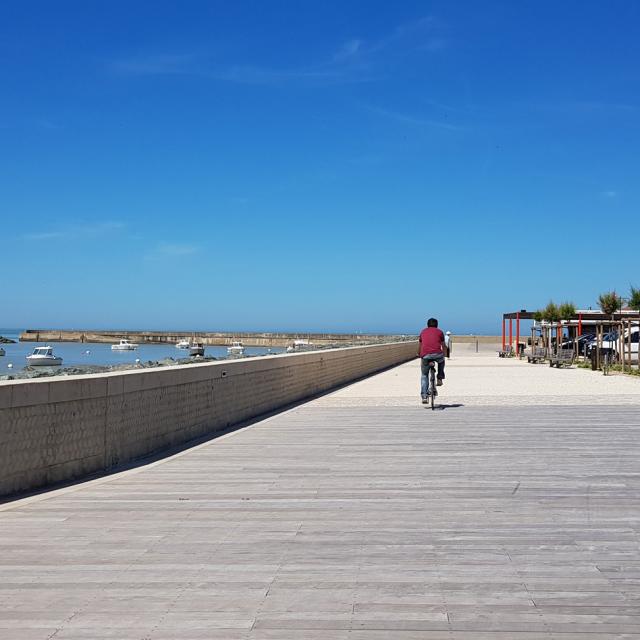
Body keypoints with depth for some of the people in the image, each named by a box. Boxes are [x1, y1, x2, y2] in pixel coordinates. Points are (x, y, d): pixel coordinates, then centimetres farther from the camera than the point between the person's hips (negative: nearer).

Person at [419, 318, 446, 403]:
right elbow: (443, 346, 26)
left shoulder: (423, 332, 25)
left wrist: (421, 358, 43)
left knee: (424, 375, 16)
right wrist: (443, 355, 42)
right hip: (437, 354, -1)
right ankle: (440, 379, 29)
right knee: (441, 361, 36)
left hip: (425, 355, 1)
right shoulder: (439, 332, 20)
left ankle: (424, 397, 6)